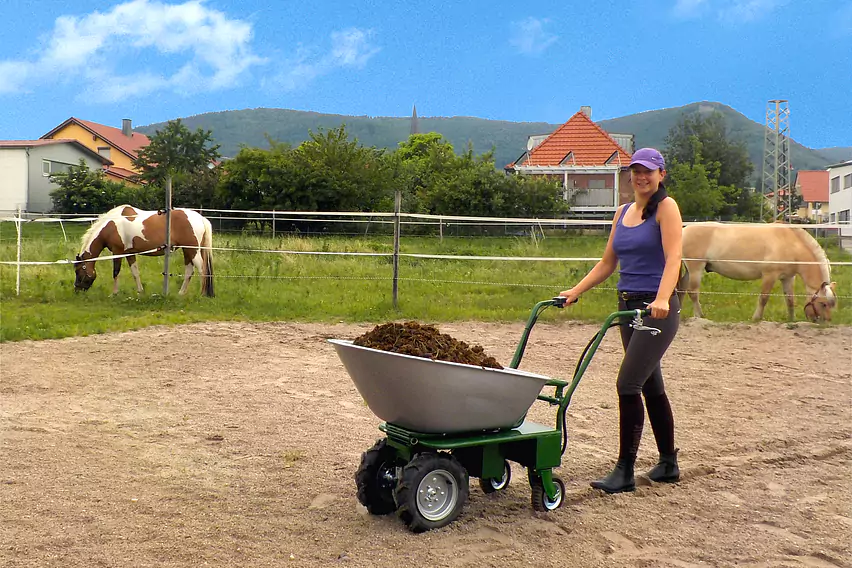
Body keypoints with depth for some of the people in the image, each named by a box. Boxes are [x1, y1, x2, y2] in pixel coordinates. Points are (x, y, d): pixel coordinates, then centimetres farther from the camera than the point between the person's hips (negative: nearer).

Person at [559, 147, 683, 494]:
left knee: (628, 384, -13)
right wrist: (575, 291, 10)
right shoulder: (623, 212, 15)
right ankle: (668, 464, 26)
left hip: (657, 310, -7)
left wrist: (662, 299, -33)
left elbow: (673, 258, -18)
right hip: (628, 306, 8)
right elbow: (607, 263, 19)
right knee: (651, 386, 14)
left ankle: (625, 471, -6)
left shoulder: (666, 207, -6)